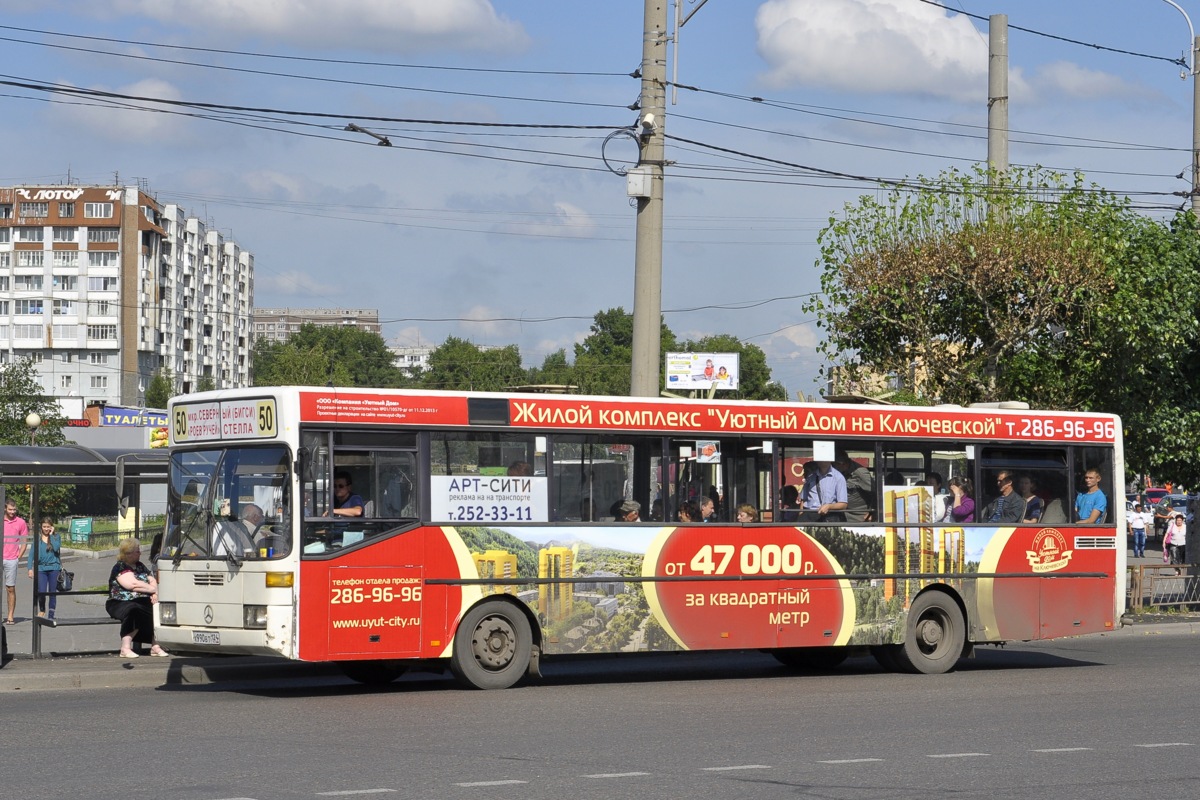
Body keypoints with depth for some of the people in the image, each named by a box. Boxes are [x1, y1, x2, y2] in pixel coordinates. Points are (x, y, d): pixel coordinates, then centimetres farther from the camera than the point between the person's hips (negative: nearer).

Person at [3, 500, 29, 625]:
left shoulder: (20, 522, 4)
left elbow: (24, 541, 8)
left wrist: (19, 557, 0)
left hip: (11, 560, -1)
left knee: (11, 589, 2)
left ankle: (10, 616, 6)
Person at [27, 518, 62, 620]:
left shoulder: (56, 537, 5)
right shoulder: (37, 539, 7)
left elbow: (56, 548, -14)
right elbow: (32, 553, 7)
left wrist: (51, 535, -8)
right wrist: (30, 568, 1)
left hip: (54, 567, 0)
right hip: (41, 568, 0)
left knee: (52, 592, 2)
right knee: (41, 592, -9)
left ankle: (51, 615, 12)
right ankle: (42, 611, 18)